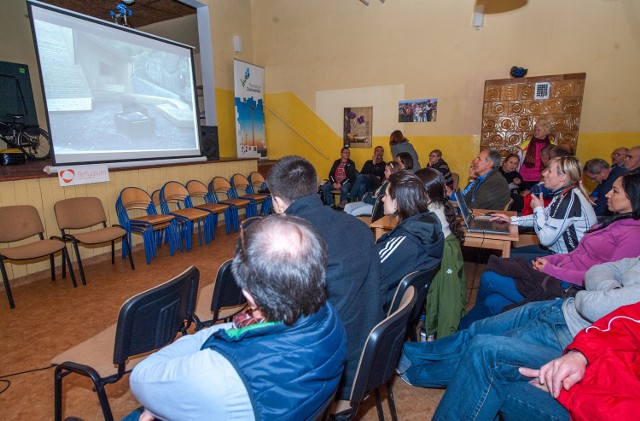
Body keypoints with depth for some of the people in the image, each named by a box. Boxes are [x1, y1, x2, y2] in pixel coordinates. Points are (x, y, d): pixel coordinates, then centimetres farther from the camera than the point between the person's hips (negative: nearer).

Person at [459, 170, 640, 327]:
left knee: (489, 278, -10)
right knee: (493, 301, -5)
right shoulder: (614, 221, 16)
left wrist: (551, 269, -16)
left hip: (567, 288, -8)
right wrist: (549, 260, 2)